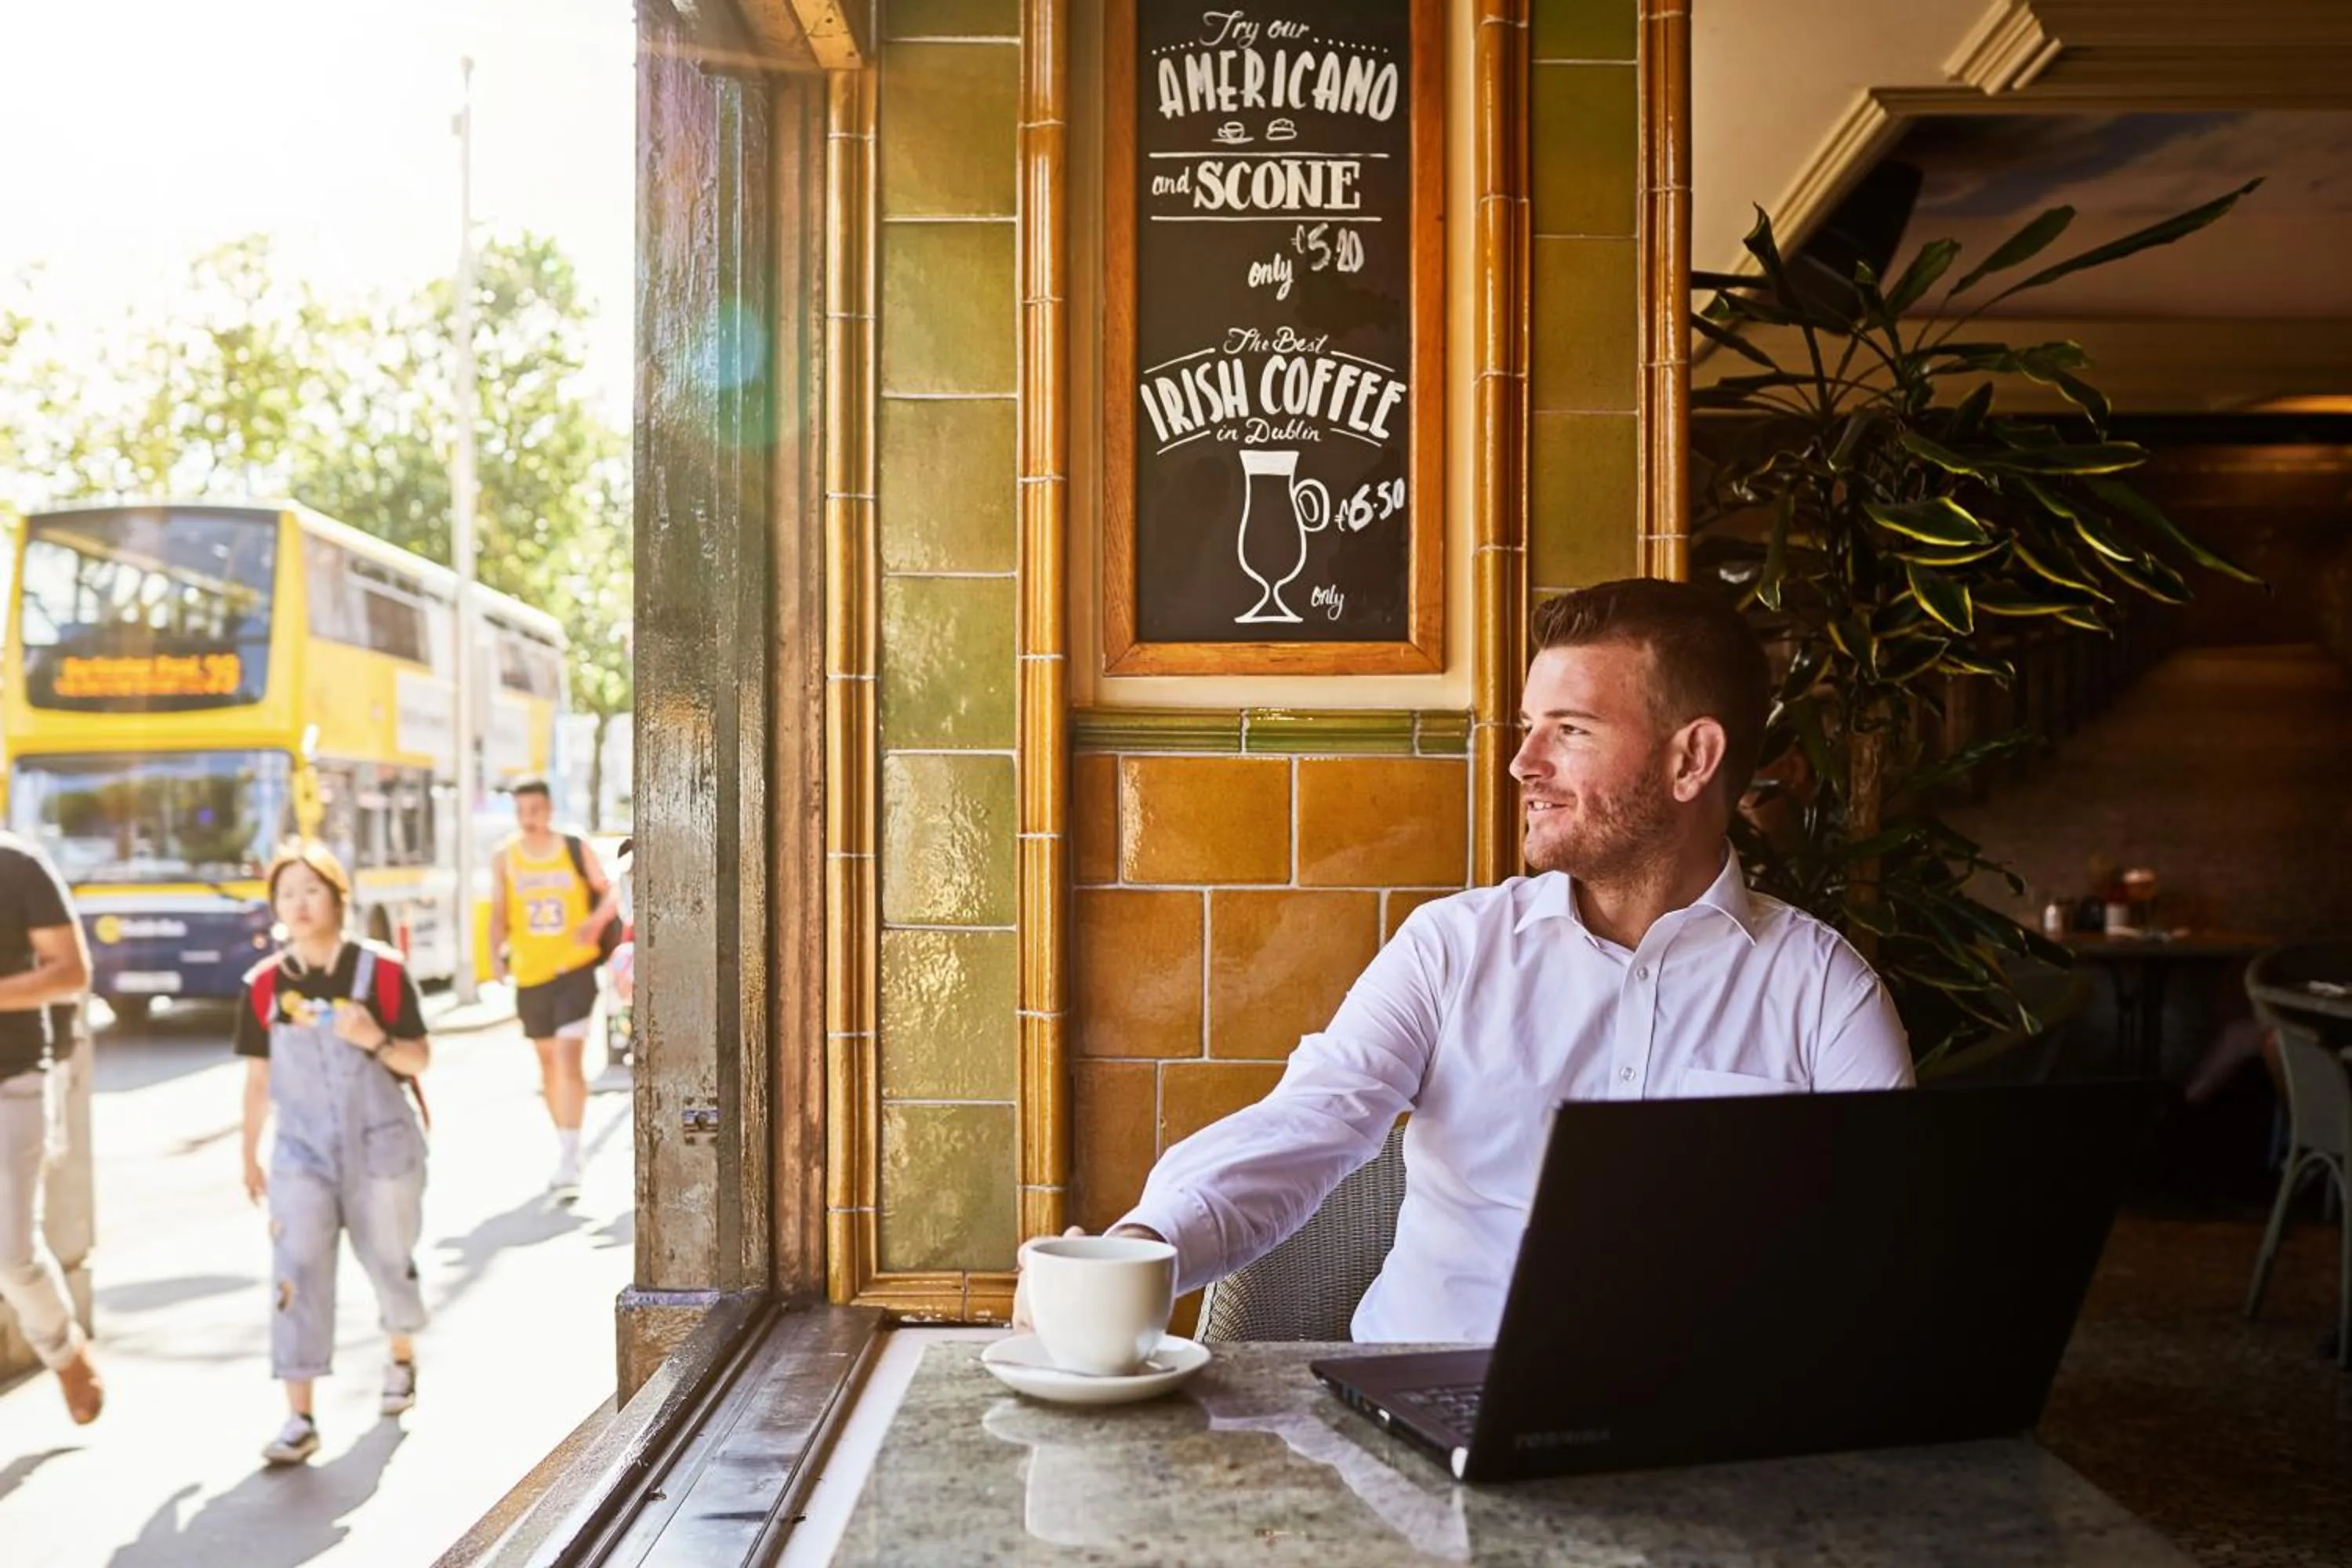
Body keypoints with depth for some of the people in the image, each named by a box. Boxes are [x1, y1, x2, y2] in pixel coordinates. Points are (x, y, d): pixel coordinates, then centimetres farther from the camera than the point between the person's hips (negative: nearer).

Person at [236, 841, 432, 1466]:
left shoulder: (382, 972, -9)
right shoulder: (264, 985, -3)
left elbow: (420, 1059, -6)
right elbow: (259, 1077, 6)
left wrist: (377, 1042, -26)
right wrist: (249, 1156, 11)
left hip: (381, 1146, -1)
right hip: (302, 1152, 1)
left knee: (389, 1261, 14)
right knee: (297, 1271, -10)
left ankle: (401, 1357, 43)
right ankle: (300, 1419, -7)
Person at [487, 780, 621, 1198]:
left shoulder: (576, 849, -5)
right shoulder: (505, 858, 0)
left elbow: (609, 893, 2)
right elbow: (499, 913, 3)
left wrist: (596, 920, -19)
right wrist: (496, 953, -15)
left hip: (575, 967, -3)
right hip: (531, 973, 3)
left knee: (568, 1057, -15)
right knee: (548, 1060, 15)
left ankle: (569, 1160, -15)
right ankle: (566, 1149, 32)